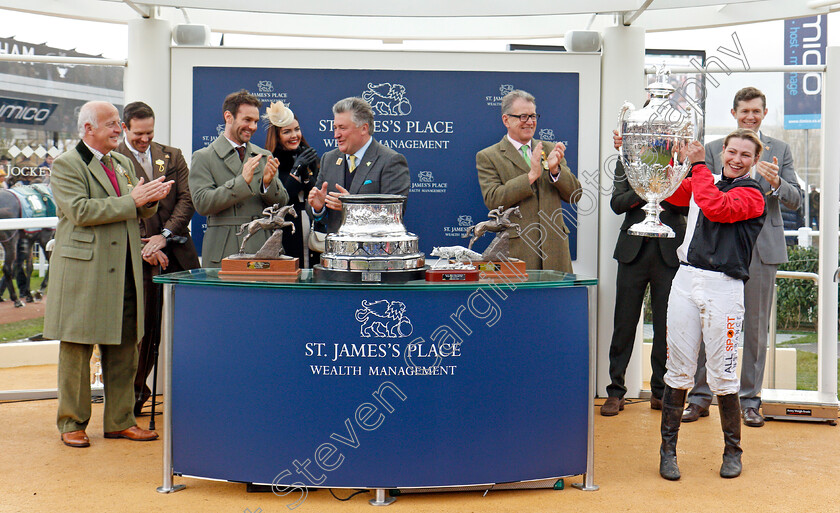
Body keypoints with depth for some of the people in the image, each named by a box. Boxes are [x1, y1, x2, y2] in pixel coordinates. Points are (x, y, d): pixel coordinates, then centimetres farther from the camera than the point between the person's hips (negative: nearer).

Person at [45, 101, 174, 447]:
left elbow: (140, 212, 19)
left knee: (124, 348, 8)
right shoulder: (66, 165, -5)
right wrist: (131, 201, -19)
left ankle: (120, 421, 19)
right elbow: (80, 211, -19)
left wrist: (152, 198, -4)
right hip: (83, 272, -6)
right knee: (77, 349, 3)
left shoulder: (123, 163, 18)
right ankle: (72, 423, 15)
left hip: (124, 272, 6)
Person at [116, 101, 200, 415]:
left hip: (178, 251, 3)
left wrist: (164, 236, -8)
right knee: (145, 327, 0)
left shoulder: (172, 156, 13)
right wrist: (146, 248, -11)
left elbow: (186, 199, 4)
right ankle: (136, 392, 17)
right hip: (139, 254, -3)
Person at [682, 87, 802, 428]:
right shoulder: (713, 150, 10)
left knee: (756, 326, 4)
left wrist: (776, 184, -16)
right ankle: (700, 397, 9)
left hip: (762, 247, 0)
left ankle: (750, 400, 14)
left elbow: (796, 201, 4)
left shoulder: (780, 150, 10)